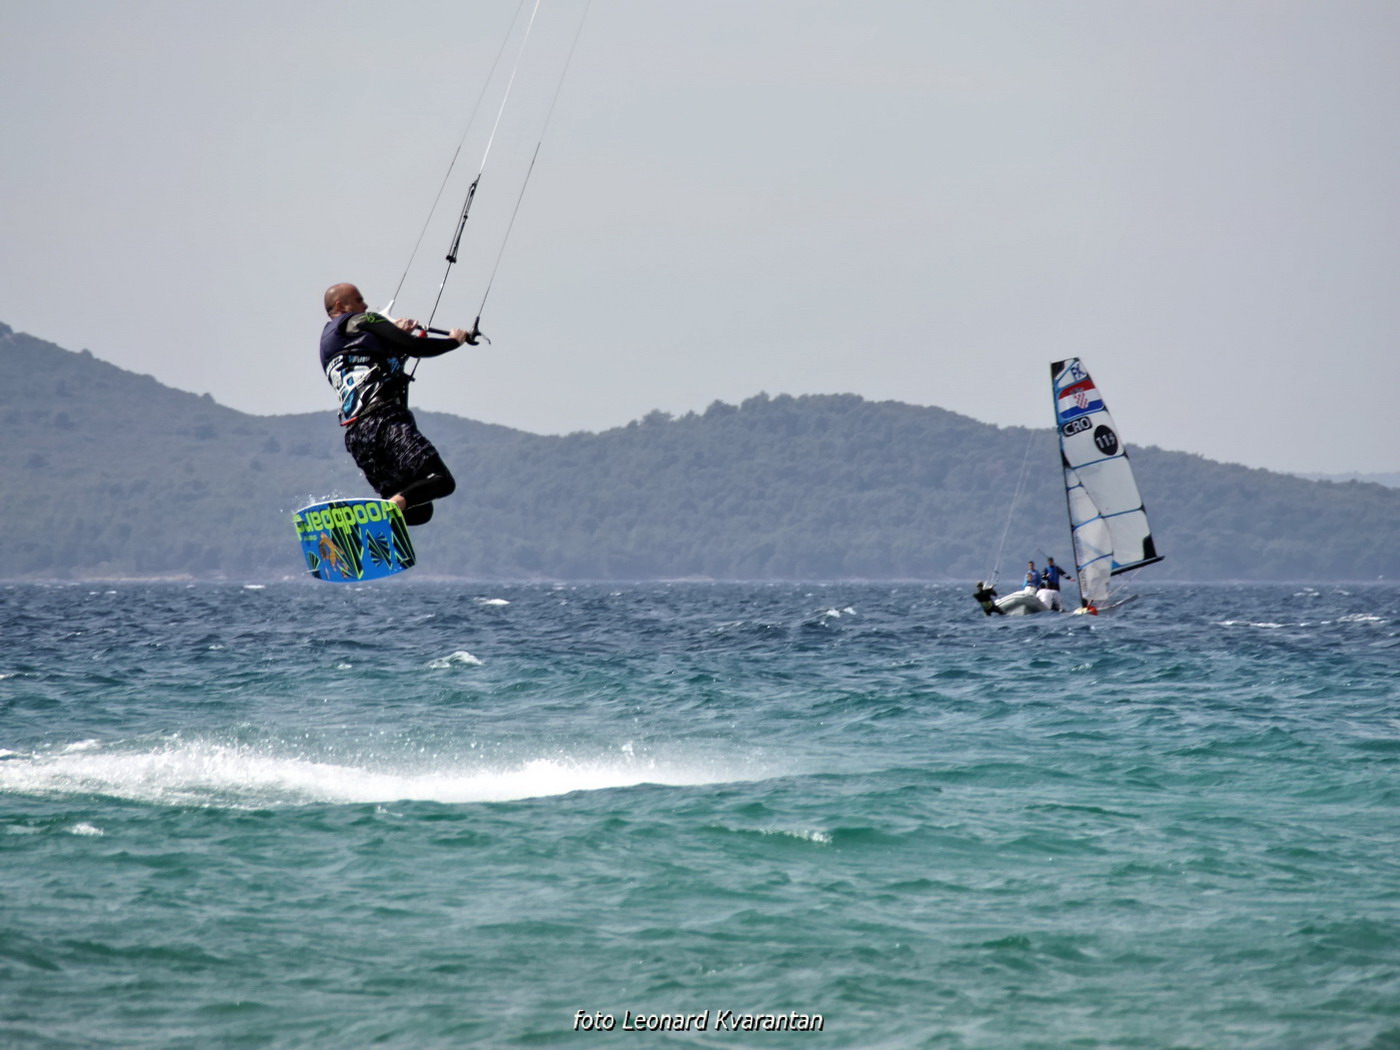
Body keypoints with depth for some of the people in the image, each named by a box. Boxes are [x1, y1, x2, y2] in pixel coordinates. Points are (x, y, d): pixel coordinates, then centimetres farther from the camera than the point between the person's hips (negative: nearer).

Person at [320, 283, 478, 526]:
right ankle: (392, 505, -42)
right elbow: (415, 348, 0)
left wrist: (397, 333, 33)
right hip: (384, 420, -8)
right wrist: (455, 340, 16)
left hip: (354, 437, 8)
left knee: (417, 509, 9)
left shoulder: (326, 347, 30)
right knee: (441, 481, -19)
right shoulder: (361, 322, 8)